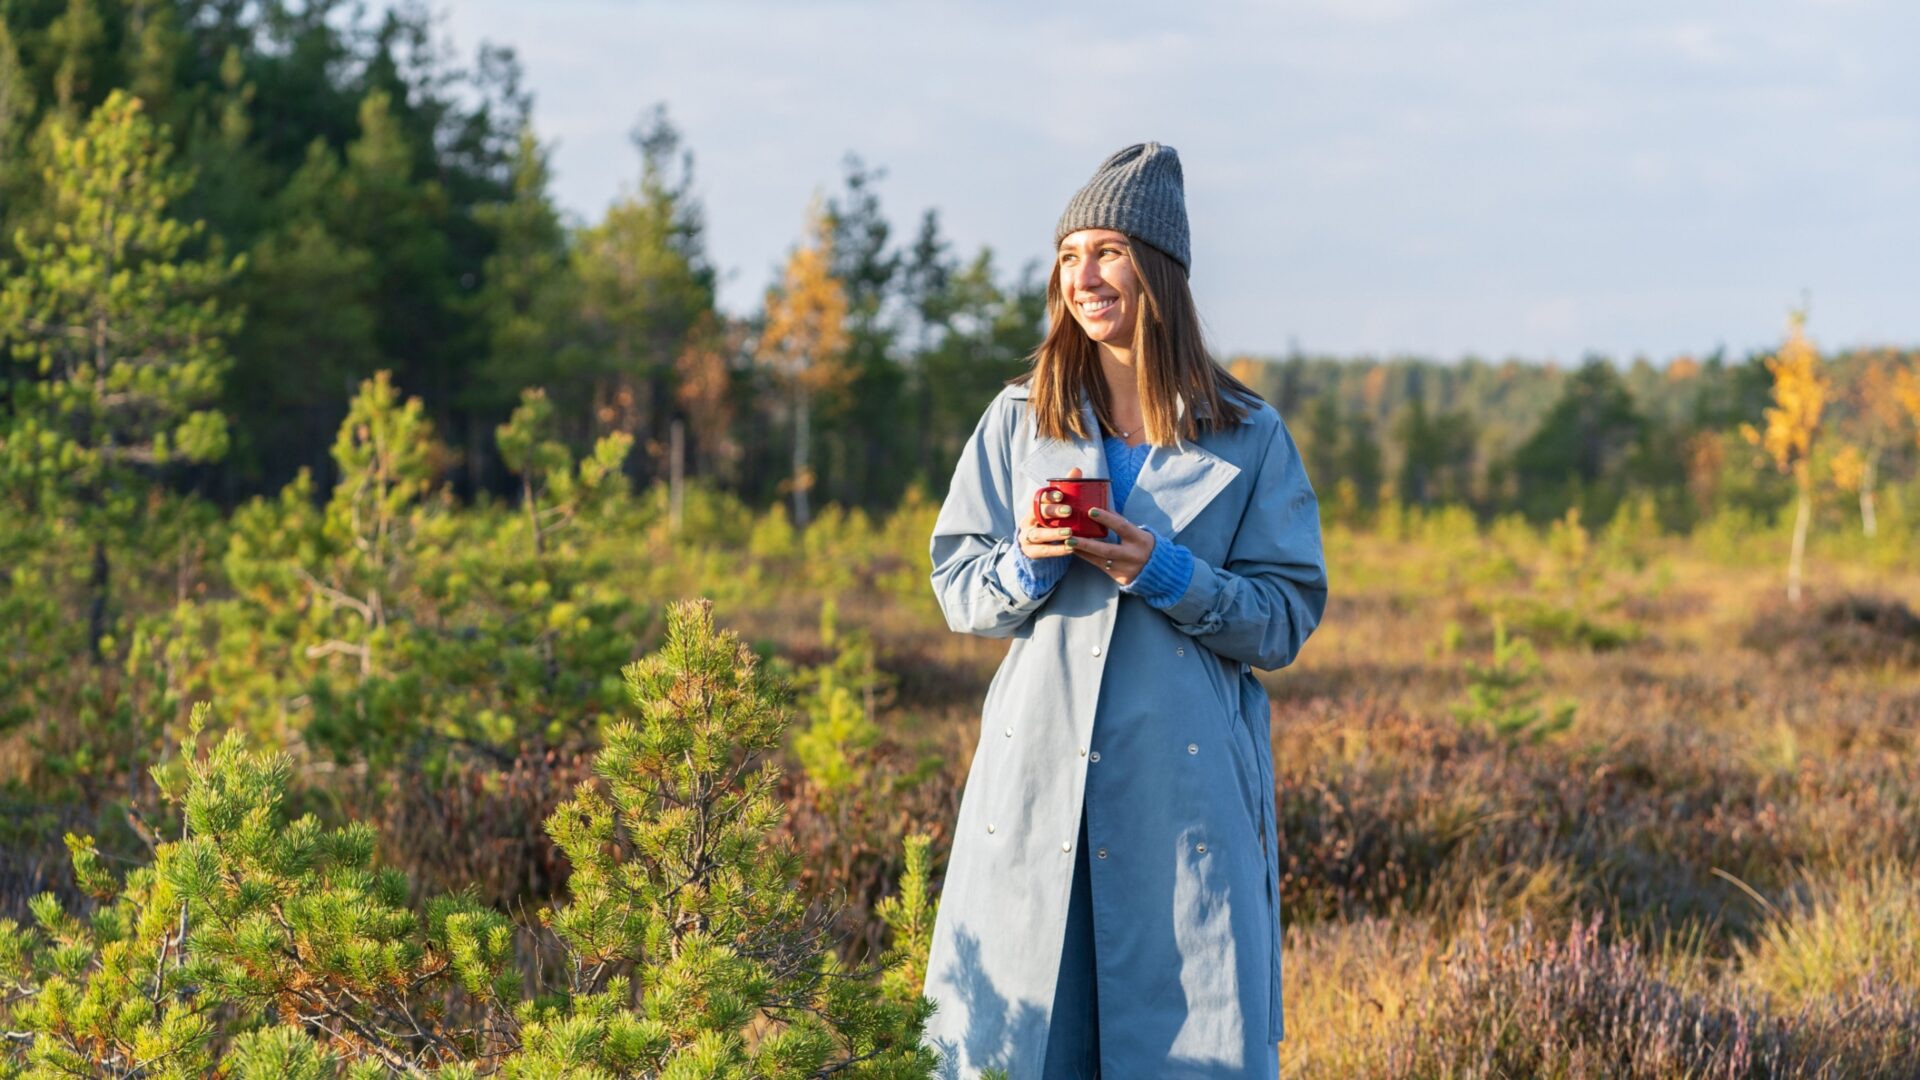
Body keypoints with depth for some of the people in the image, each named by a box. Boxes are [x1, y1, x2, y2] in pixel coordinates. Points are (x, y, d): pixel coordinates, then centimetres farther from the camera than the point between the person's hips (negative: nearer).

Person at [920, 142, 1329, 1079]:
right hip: (1039, 774, 2)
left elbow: (1286, 621, 2)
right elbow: (957, 589, 11)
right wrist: (1026, 563, -10)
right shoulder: (1020, 419, 9)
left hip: (1184, 789, -2)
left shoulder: (1249, 439, 3)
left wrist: (1164, 574, -13)